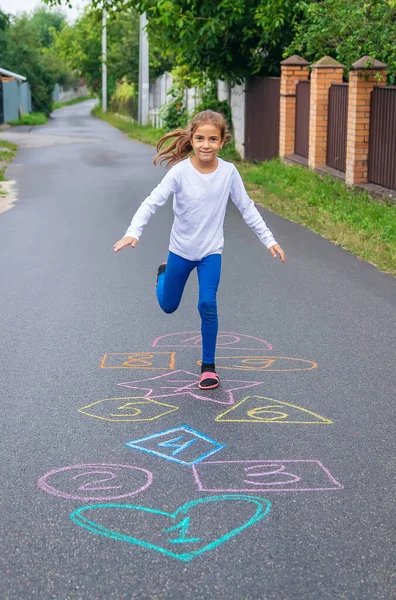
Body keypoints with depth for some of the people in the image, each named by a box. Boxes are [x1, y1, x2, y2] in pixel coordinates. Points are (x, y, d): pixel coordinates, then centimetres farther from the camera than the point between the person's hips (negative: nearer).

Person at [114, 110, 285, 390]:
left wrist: (269, 239, -1)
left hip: (211, 251, 0)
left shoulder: (228, 171, -12)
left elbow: (247, 208, -1)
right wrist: (133, 232, -35)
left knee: (208, 305, -12)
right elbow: (153, 202, -21)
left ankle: (208, 365, 6)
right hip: (181, 250, 0)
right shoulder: (180, 171, -18)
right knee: (169, 306, 16)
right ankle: (164, 273, 52)